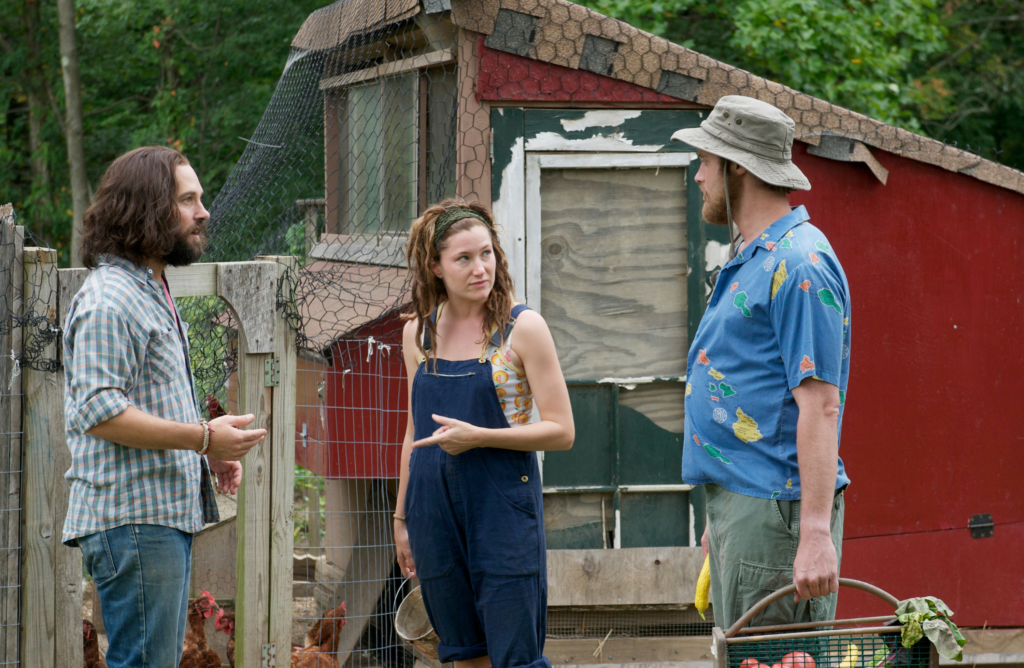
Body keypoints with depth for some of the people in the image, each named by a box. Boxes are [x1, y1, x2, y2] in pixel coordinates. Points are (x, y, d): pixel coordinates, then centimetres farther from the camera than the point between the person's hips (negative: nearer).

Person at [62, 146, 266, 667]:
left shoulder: (152, 293, 22)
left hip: (167, 516, 11)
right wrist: (203, 438, -21)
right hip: (132, 518, -11)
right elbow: (99, 412, -23)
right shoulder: (109, 300, -13)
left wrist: (210, 451, 16)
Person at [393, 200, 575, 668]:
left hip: (503, 506, -4)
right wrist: (402, 518, 20)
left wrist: (478, 437, -17)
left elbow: (561, 431, -8)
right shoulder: (419, 333, 8)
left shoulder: (522, 328, -6)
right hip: (435, 510, 4)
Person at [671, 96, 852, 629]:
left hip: (775, 508, -11)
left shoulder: (796, 264, -15)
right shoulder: (750, 260, 19)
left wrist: (816, 532, -28)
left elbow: (820, 404, -22)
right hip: (737, 504, 11)